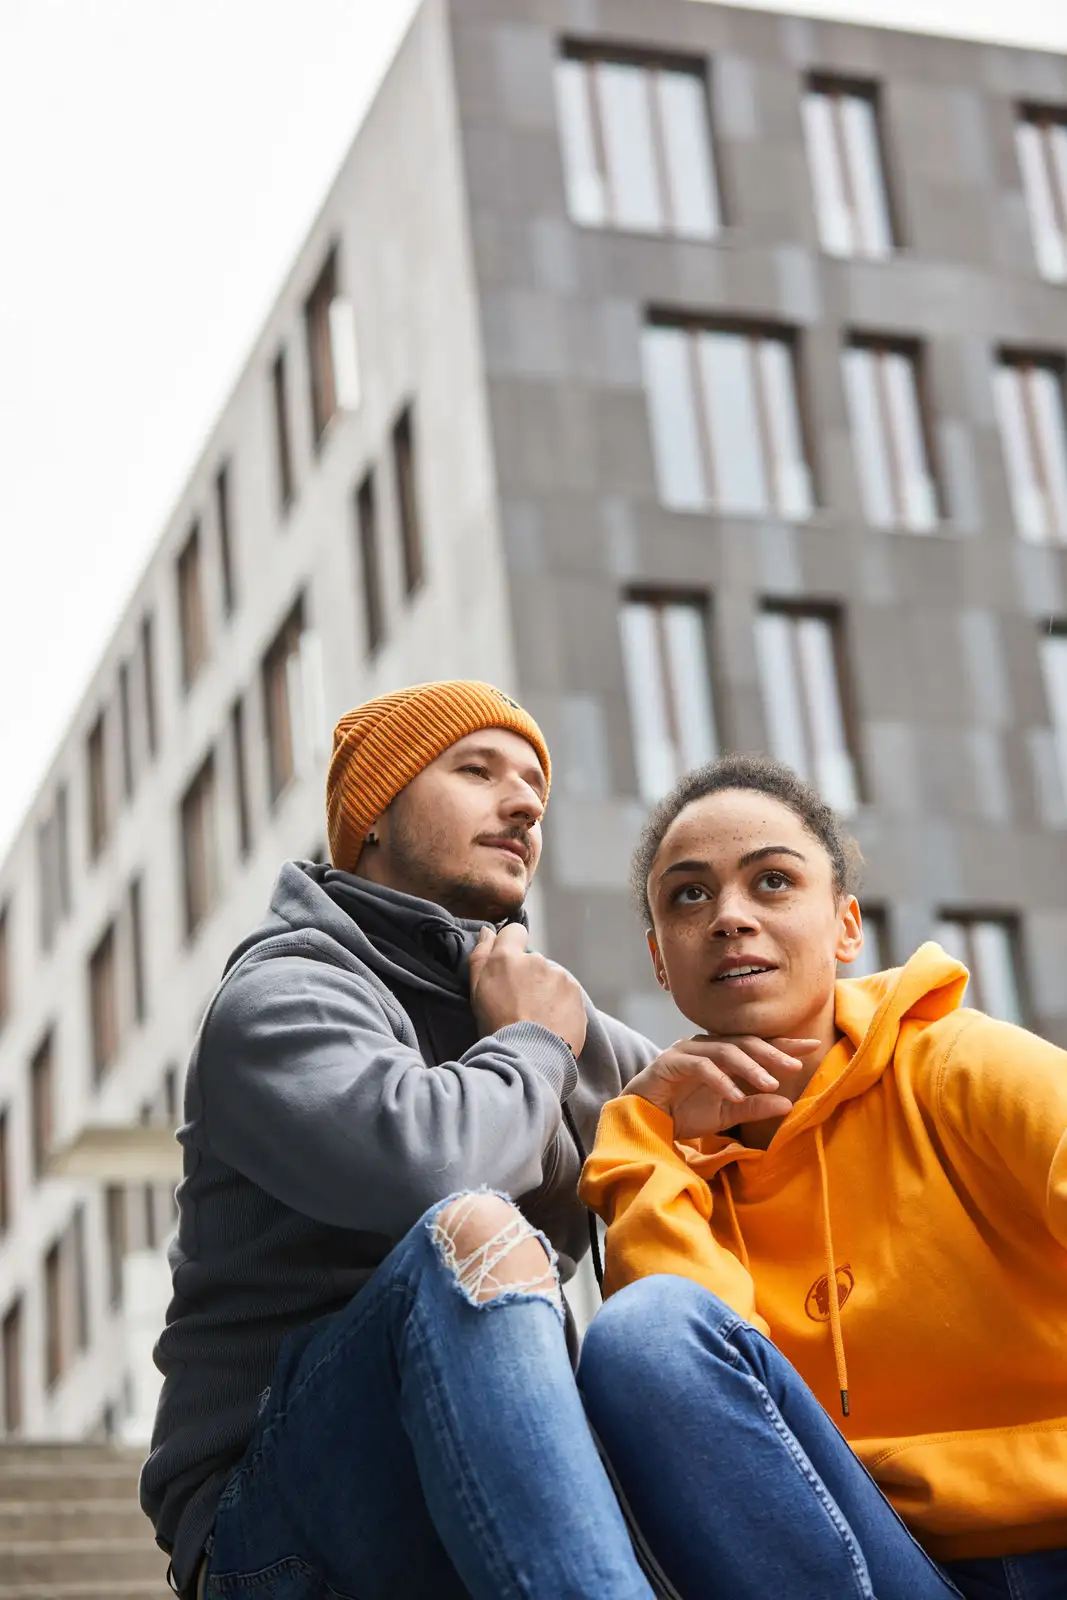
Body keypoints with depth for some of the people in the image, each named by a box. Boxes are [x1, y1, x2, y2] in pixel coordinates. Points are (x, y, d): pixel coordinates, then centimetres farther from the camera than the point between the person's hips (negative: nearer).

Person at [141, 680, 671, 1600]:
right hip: (273, 1520, -6)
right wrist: (531, 1047, -5)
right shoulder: (280, 996, -5)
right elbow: (413, 1159, -26)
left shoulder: (544, 1008, 18)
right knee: (470, 1234, -34)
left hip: (499, 1490, 6)